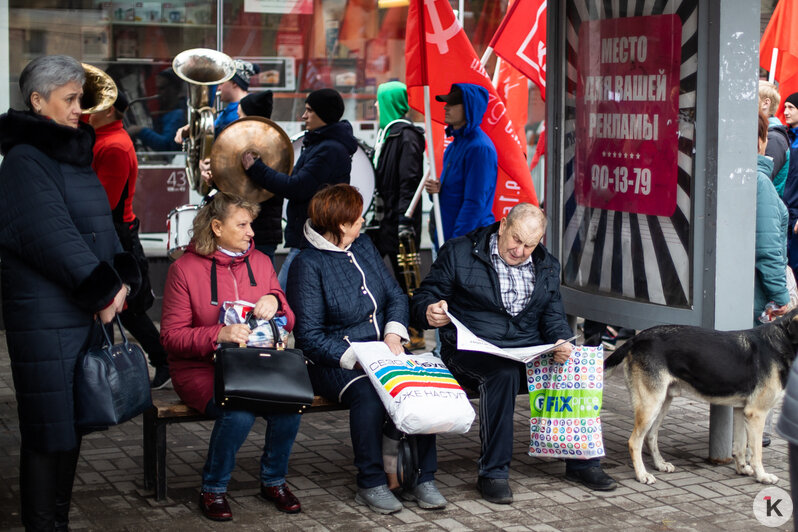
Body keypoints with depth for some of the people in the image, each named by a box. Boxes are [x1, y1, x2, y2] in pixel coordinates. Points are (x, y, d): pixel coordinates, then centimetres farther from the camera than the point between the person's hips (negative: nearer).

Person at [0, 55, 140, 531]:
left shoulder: (75, 154, 16)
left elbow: (102, 226, 15)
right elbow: (51, 236, -18)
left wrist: (121, 277, -1)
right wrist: (102, 288, -15)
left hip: (89, 312, 9)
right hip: (45, 317, -8)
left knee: (73, 424, 13)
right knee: (50, 430, -4)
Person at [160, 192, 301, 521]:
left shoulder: (260, 262, 11)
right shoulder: (184, 269, -4)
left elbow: (288, 323, 15)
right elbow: (171, 337, -9)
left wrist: (275, 301, -9)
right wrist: (218, 335, -24)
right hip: (200, 368, -4)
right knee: (239, 412, -33)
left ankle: (273, 481, 1)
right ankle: (213, 490, -6)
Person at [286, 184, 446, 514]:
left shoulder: (363, 246, 13)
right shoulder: (308, 265, -8)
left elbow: (395, 296, 14)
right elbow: (310, 337, -13)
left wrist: (393, 336, -6)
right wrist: (357, 360, -24)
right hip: (334, 363, -5)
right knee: (368, 392, -35)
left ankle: (421, 479, -16)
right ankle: (370, 484, -19)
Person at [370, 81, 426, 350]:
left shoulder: (406, 135, -13)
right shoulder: (387, 133, 16)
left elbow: (409, 181, -19)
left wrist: (405, 220, -24)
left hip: (397, 217, -10)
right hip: (382, 216, 10)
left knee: (404, 277, -4)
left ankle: (415, 334, 5)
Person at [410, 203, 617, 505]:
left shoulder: (547, 266, 15)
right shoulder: (459, 253, 1)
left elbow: (553, 316, 13)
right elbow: (423, 299, 1)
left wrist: (561, 343, -11)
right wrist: (430, 313, -25)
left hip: (530, 350, 4)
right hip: (473, 350, -4)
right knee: (503, 373, -37)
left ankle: (581, 461, -5)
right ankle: (493, 472, -26)